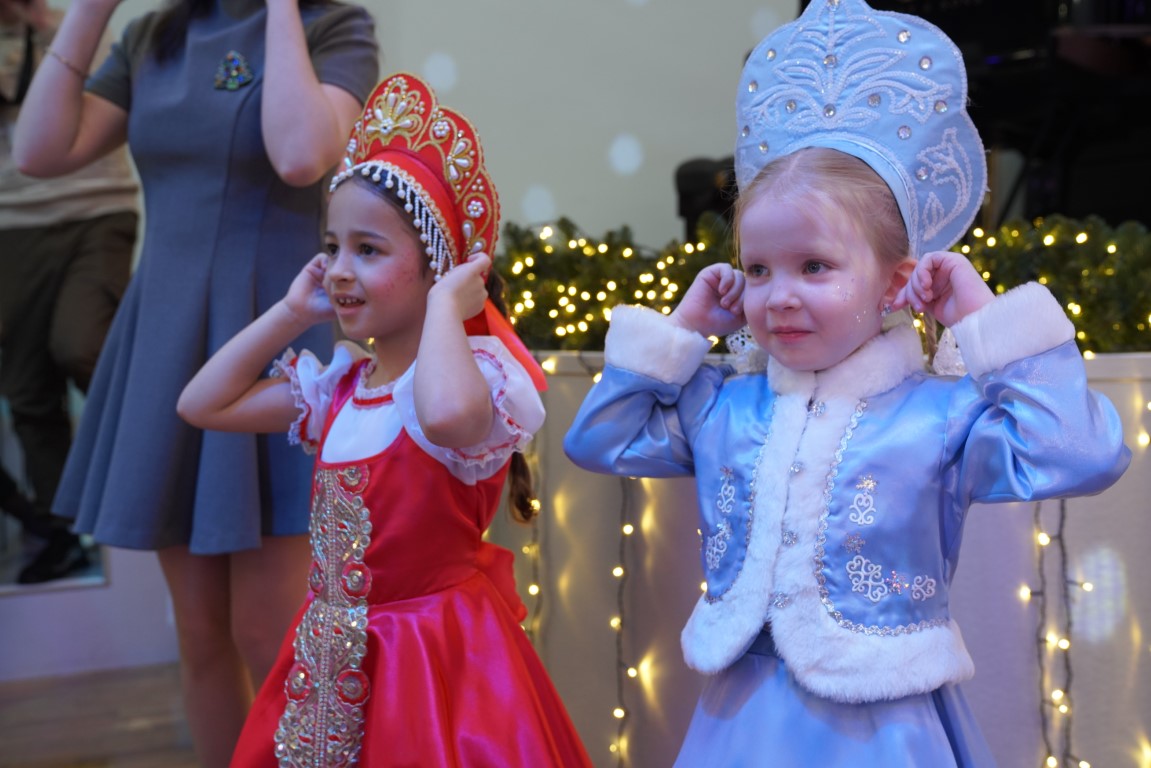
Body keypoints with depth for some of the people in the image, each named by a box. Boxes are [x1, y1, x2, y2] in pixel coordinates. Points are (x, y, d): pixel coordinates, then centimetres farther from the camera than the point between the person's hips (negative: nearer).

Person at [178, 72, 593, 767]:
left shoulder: (475, 368, -15)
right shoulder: (338, 386, 9)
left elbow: (449, 415, -42)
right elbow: (204, 403, 14)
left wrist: (445, 305, -24)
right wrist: (293, 312, 9)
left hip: (437, 654, -7)